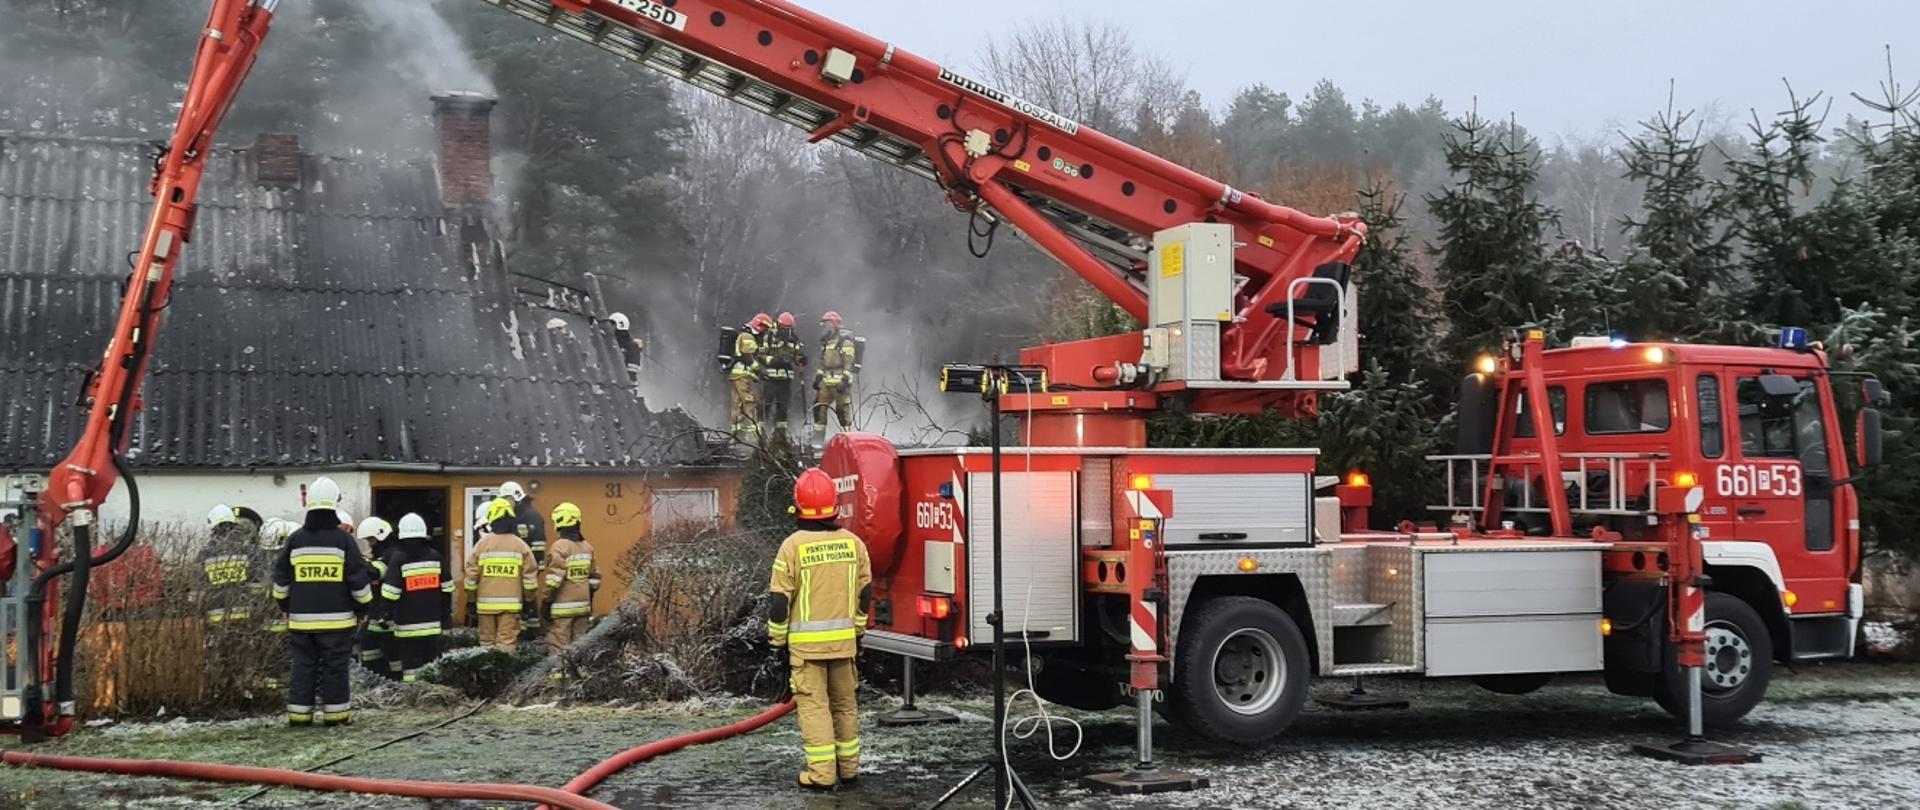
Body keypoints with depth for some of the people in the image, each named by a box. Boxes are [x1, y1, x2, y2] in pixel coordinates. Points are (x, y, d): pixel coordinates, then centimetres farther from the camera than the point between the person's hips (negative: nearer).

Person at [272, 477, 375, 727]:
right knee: (335, 668, 3)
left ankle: (299, 714, 10)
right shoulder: (343, 540, -7)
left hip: (301, 619, 3)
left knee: (303, 666, 10)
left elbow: (280, 582, 9)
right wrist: (362, 607, 9)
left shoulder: (295, 540, 1)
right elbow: (359, 580, -5)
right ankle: (336, 713, 4)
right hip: (337, 619, -3)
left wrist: (287, 608, 22)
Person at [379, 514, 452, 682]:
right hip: (433, 624, 4)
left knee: (410, 666, -2)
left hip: (408, 626, -4)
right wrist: (446, 614, 20)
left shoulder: (398, 558, -8)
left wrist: (386, 615, -2)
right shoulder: (435, 556, 5)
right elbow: (447, 589, 11)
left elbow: (390, 593, -11)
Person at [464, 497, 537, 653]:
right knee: (507, 643, -2)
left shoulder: (482, 544, -1)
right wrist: (529, 599, 11)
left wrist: (471, 599, 12)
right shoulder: (520, 545, -1)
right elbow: (529, 575, 0)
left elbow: (471, 574, 1)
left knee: (487, 642, 10)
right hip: (511, 603, -1)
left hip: (487, 602, 1)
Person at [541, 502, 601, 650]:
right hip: (582, 605, 7)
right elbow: (594, 577, 15)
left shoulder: (560, 546, -13)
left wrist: (547, 601, -10)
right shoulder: (587, 547, 10)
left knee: (558, 645, -5)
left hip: (563, 606, -7)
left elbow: (554, 579, -17)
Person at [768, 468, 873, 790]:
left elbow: (779, 600, -9)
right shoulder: (853, 543, 2)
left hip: (806, 642, -4)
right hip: (844, 639, 4)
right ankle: (848, 766, 23)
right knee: (845, 702, 15)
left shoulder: (793, 546, -12)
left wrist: (778, 640, 2)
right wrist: (858, 630, 21)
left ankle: (822, 772, 0)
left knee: (813, 704, 1)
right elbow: (865, 593, 9)